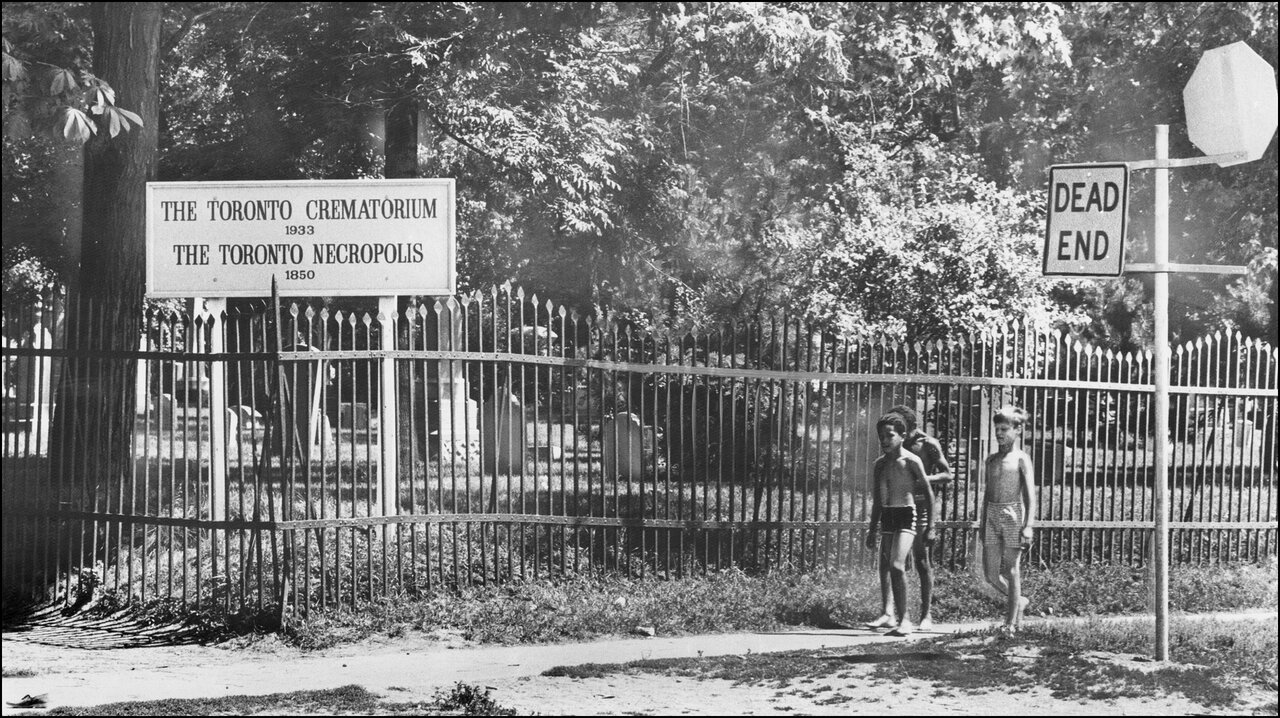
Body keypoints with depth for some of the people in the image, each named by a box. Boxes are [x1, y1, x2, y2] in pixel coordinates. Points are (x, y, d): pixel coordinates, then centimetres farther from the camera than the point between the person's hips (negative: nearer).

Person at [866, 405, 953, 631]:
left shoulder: (928, 444, -4)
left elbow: (947, 474, -6)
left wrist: (923, 479, -21)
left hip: (920, 505, -5)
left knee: (922, 561, -1)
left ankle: (926, 616, 5)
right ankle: (887, 614, -5)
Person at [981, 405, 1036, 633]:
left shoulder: (1021, 459, -2)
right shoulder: (991, 460, 14)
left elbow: (1030, 495, -7)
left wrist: (1028, 526, -14)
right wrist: (983, 523, 18)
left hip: (1012, 514, -5)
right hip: (992, 514, 5)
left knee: (1012, 570, -2)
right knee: (991, 574, 2)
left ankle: (1011, 622, 4)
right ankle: (1018, 601, 27)